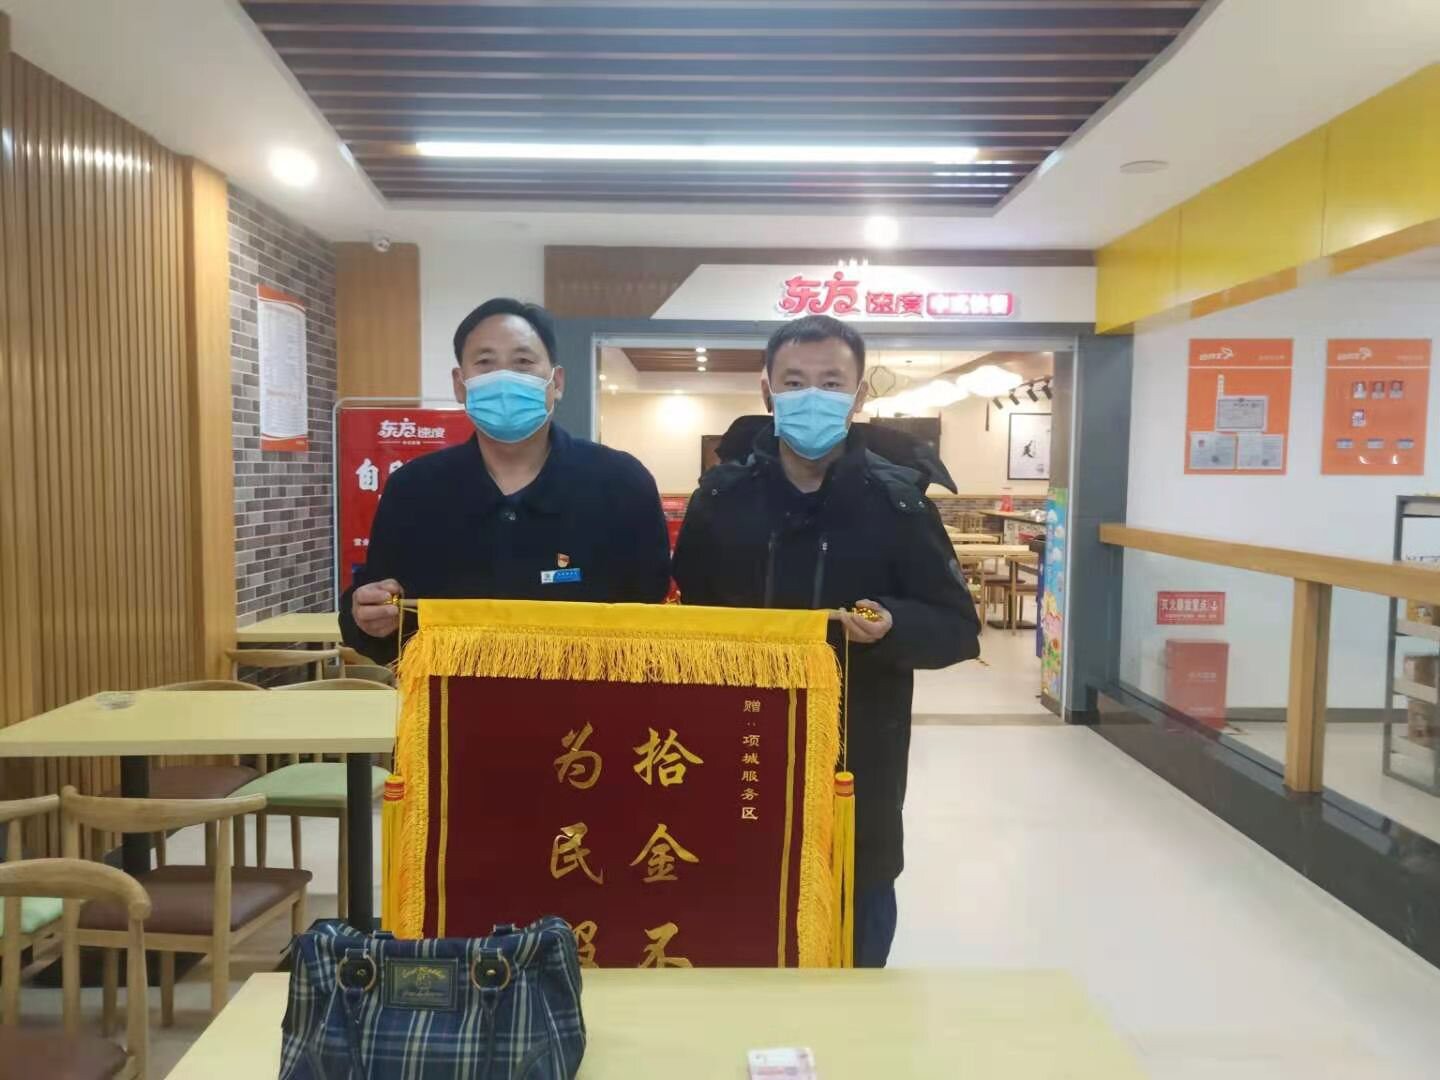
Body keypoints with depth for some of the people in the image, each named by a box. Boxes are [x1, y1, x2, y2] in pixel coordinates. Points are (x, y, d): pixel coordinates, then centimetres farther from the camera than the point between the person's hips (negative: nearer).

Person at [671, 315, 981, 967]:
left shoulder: (898, 501, -5)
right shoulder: (720, 498, 1)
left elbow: (958, 629, -2)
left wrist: (893, 628, -22)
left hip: (859, 768, -1)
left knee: (853, 963, 16)